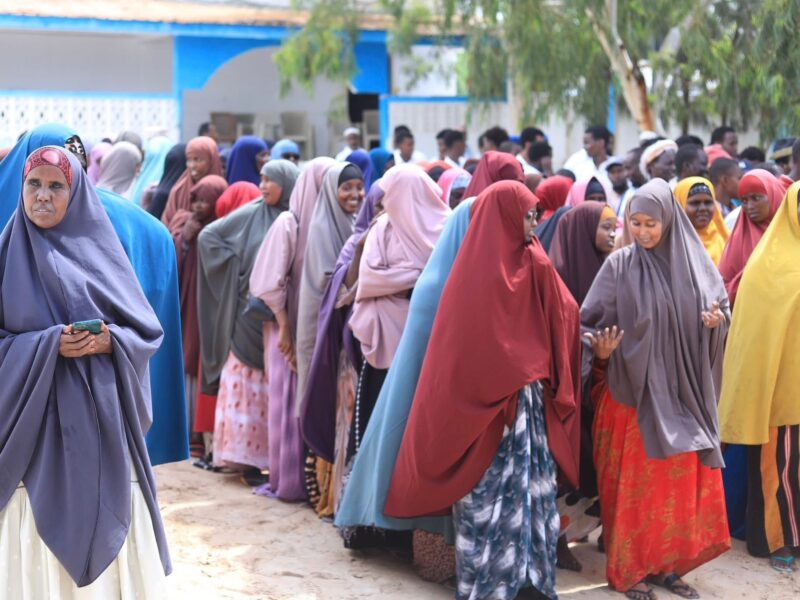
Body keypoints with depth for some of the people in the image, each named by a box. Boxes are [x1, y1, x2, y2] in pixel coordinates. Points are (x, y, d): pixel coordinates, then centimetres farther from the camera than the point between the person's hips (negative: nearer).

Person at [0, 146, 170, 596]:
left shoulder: (101, 251, 6)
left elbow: (150, 332, 5)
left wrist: (111, 341, -14)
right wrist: (47, 345, -16)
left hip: (103, 421, 2)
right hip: (37, 423, -1)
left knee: (110, 533, 4)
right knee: (42, 542, 0)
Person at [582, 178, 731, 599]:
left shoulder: (695, 261, 1)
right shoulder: (619, 265, -5)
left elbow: (721, 308, 9)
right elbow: (593, 319, -4)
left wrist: (716, 320, -13)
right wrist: (600, 348, -23)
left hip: (682, 390, 3)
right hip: (633, 389, -3)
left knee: (682, 479, 8)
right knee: (633, 481, 3)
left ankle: (668, 564, 21)